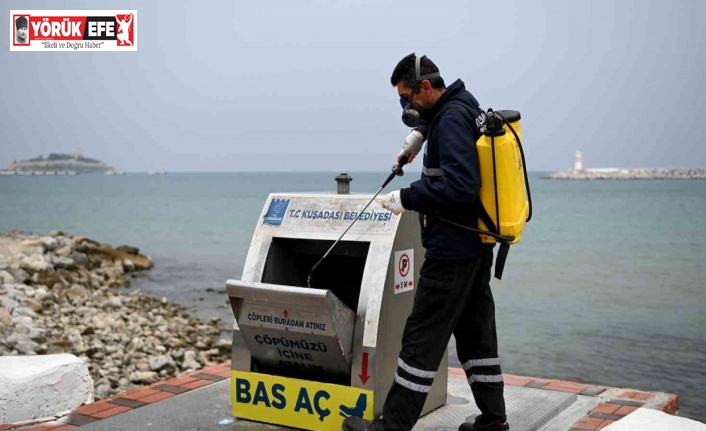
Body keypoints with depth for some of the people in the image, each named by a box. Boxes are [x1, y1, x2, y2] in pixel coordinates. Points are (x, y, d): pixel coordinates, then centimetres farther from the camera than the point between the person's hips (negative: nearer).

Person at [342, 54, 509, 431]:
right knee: (476, 332, 15)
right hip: (476, 245, 10)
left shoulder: (451, 119, -16)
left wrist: (407, 198, -19)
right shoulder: (464, 110, 14)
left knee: (422, 338, -4)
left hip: (452, 250, -10)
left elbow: (460, 187, -26)